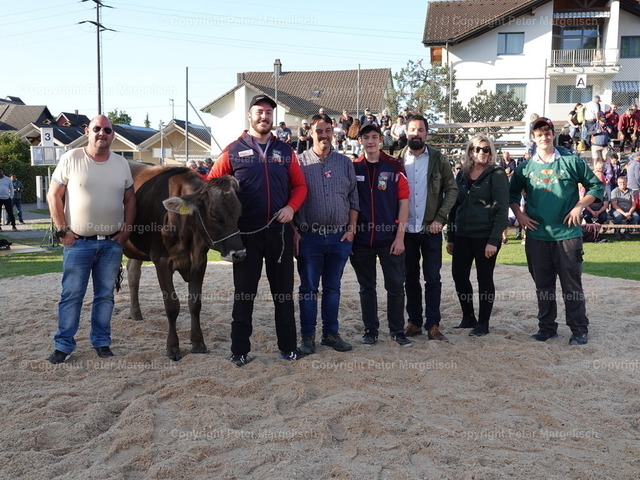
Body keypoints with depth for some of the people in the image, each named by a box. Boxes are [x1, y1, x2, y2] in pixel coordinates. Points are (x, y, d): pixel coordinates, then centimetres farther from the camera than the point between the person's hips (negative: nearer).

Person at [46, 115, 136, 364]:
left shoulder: (121, 163, 5)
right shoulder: (71, 159, -4)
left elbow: (130, 199, 12)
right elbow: (53, 195, -2)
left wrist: (126, 230, 2)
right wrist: (62, 230, -8)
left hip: (112, 243, 3)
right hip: (77, 242, -3)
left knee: (106, 295, 10)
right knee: (71, 295, 3)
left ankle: (101, 342, 23)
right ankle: (63, 345, 15)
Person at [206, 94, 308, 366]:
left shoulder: (285, 151, 9)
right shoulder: (233, 151, 2)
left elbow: (299, 185, 10)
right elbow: (212, 182, 1)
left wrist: (291, 207, -8)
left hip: (280, 230, 2)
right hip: (246, 232, -2)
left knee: (284, 291, 10)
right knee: (244, 292, 6)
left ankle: (288, 346, 22)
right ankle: (240, 350, 16)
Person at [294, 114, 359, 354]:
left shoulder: (345, 163, 10)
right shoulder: (300, 162, 3)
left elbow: (353, 199, 10)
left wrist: (351, 229, 1)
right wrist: (294, 231, -6)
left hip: (340, 236, 2)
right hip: (309, 236, -2)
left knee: (333, 288, 10)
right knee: (308, 288, 3)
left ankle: (331, 334, 20)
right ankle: (307, 336, 13)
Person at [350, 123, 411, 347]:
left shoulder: (394, 167, 0)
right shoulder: (353, 168, 5)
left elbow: (403, 201, -1)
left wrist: (400, 236, -7)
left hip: (389, 238, -1)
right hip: (361, 238, 2)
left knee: (395, 286, 2)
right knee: (367, 287, 10)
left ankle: (397, 330, 16)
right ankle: (370, 330, 21)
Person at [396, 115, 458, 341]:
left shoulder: (438, 159, 1)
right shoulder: (398, 159, 3)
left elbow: (452, 189, 0)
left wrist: (440, 218, -9)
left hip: (430, 229, -1)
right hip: (406, 229, 1)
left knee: (433, 279, 1)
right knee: (410, 278, 10)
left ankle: (433, 325, 8)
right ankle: (414, 322, 20)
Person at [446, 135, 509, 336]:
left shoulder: (496, 175, -5)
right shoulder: (462, 175, 11)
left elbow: (502, 210, -10)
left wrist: (494, 240, -17)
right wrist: (450, 237, 11)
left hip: (485, 236, -5)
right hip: (462, 235, 5)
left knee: (484, 279, 4)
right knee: (459, 276, 7)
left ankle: (483, 323, 16)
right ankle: (468, 317, 25)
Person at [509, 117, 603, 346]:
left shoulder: (571, 161, -1)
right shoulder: (525, 167, 6)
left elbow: (596, 185, 5)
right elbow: (512, 193, 18)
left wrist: (579, 207, -7)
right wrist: (519, 214, 4)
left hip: (567, 234, -2)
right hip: (537, 235, 3)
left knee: (572, 284, 2)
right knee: (543, 285, 10)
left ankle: (579, 329, 14)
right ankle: (547, 327, 22)